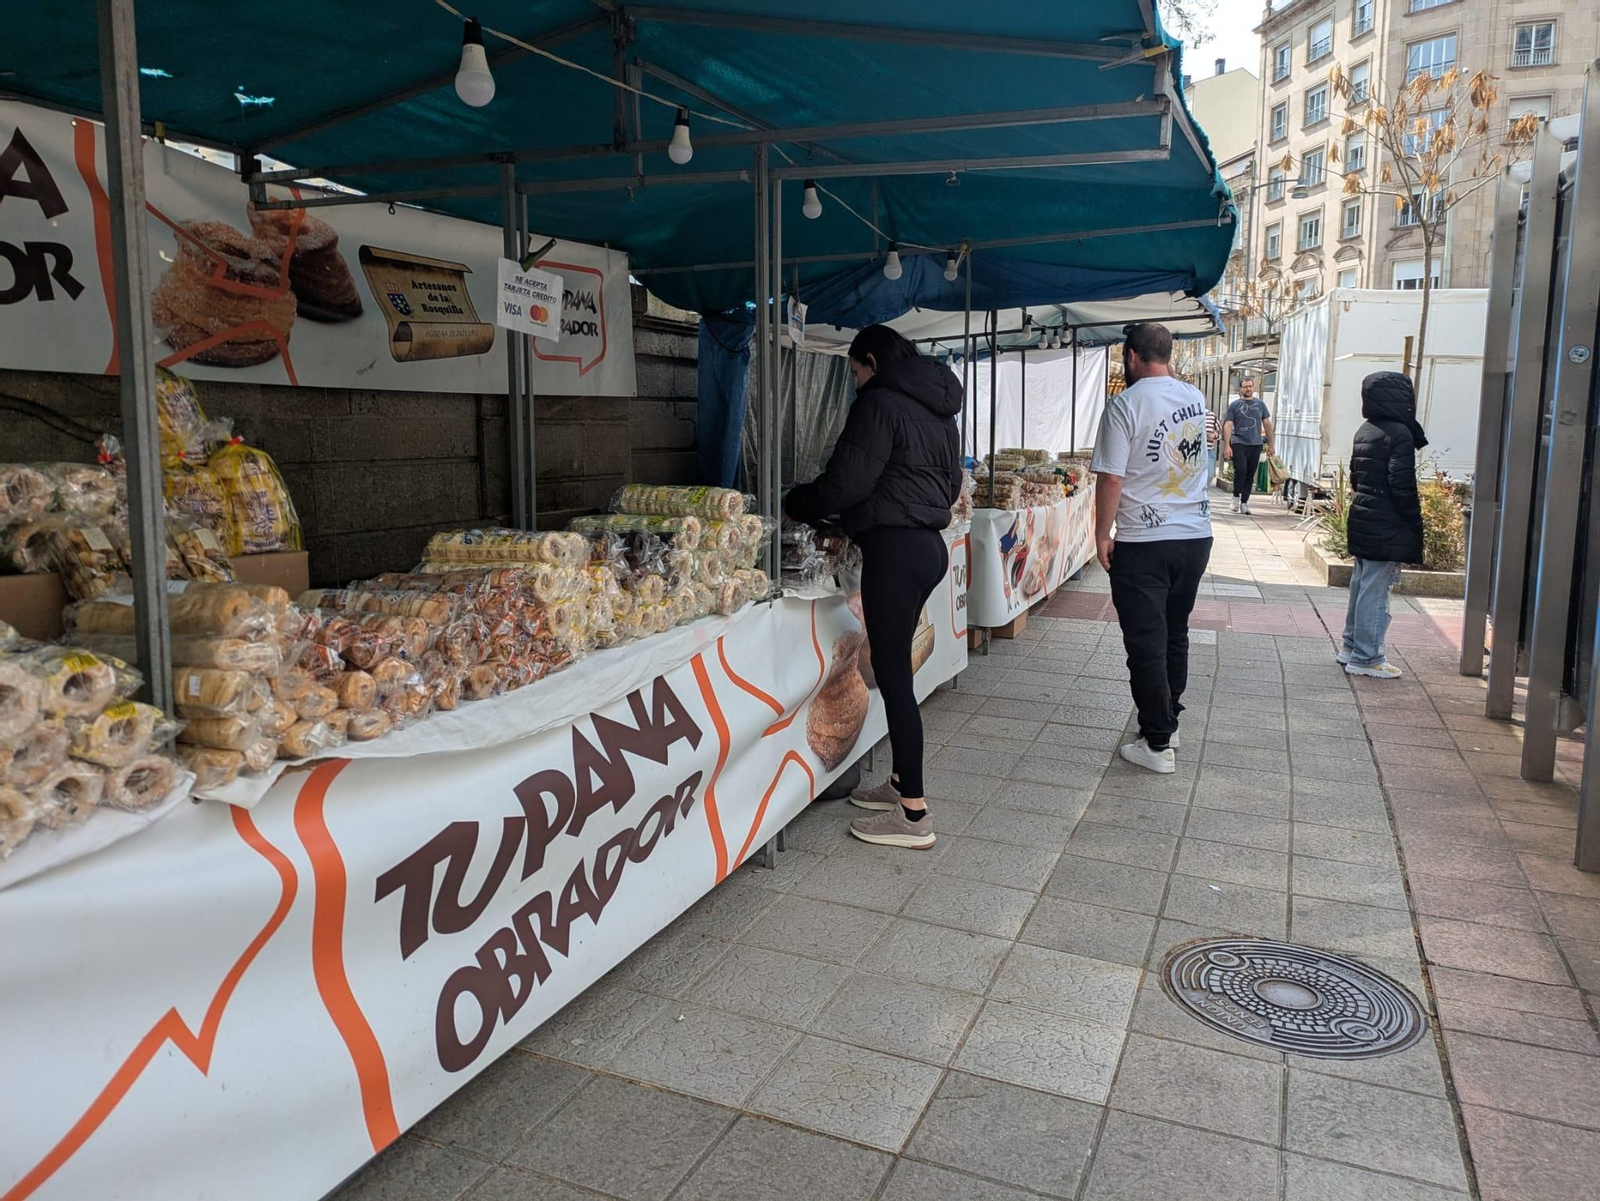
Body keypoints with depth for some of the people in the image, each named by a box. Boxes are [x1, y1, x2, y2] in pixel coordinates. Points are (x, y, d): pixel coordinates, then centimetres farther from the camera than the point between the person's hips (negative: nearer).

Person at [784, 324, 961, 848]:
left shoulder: (880, 403, -10)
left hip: (894, 550, -10)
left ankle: (913, 816, 0)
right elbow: (951, 483, 24)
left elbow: (844, 484, -12)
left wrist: (793, 504, 4)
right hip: (930, 544, 10)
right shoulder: (937, 408, 18)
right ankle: (901, 783, 27)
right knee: (895, 667, 17)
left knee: (891, 673, -5)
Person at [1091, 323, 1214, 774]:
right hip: (1196, 536, 7)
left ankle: (1158, 744, 5)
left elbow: (1111, 478, -16)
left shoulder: (1125, 405, -13)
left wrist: (1102, 534, -6)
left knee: (1146, 644, 0)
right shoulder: (1196, 399, 7)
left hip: (1143, 543, -6)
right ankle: (1167, 722, 30)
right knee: (1175, 634, 18)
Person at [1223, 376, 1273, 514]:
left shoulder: (1259, 404, 11)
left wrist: (1270, 444, 12)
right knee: (1240, 470, -17)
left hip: (1256, 444, 3)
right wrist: (1226, 445, -10)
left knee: (1250, 474, 5)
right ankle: (1236, 496, 2)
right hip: (1239, 443, -3)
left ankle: (1244, 502, 12)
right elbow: (1228, 425, -1)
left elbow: (1267, 424, 15)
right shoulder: (1234, 405, 3)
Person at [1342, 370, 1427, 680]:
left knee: (1361, 583, 17)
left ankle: (1352, 646, 26)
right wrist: (1415, 525, -11)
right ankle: (1366, 658, 2)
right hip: (1387, 527, -9)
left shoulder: (1365, 431, 10)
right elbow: (1402, 485, -18)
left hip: (1362, 519, 9)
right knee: (1376, 590, -3)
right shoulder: (1400, 433, -16)